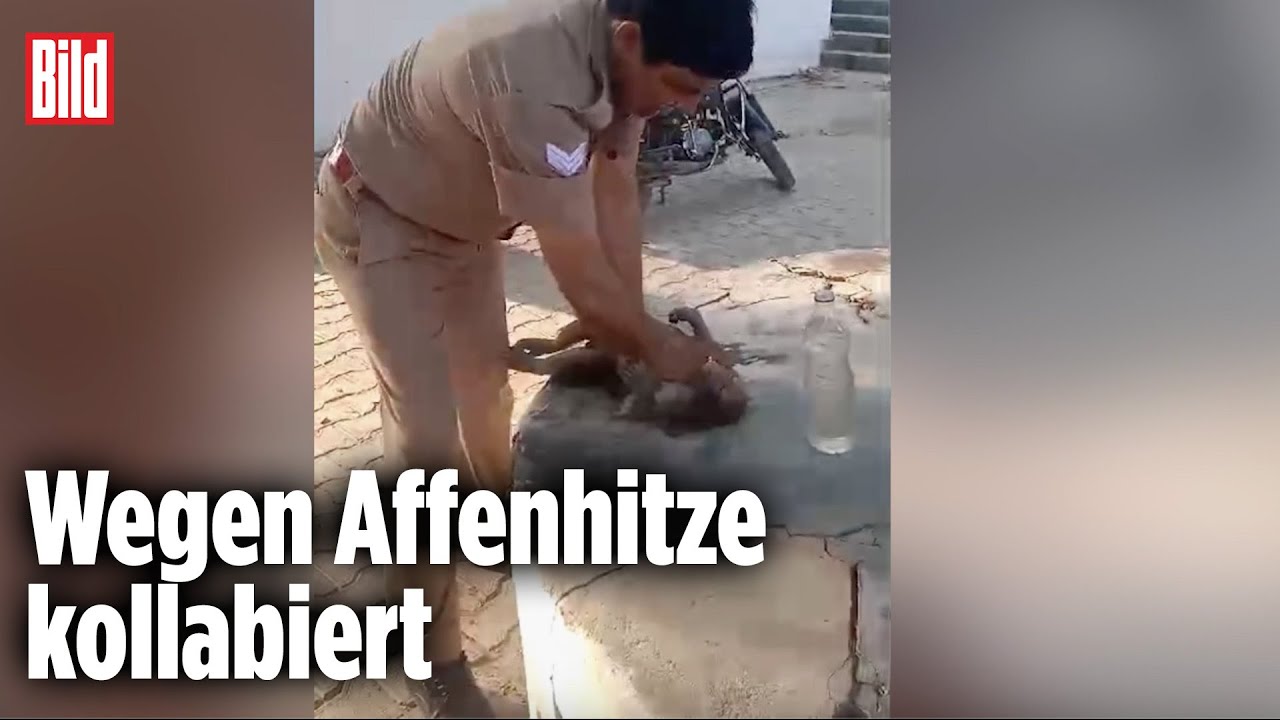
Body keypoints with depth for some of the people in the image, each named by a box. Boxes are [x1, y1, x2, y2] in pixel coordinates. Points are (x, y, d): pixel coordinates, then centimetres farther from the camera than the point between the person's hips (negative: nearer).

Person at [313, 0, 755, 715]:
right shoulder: (536, 82, -43)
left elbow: (617, 197, -11)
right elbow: (583, 282, -36)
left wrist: (639, 337, -12)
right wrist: (655, 345, -19)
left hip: (464, 215, 8)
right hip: (377, 218, -8)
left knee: (486, 381, 25)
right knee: (427, 434, -11)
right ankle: (431, 659, 2)